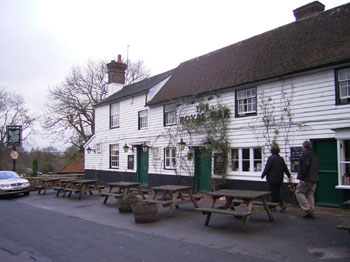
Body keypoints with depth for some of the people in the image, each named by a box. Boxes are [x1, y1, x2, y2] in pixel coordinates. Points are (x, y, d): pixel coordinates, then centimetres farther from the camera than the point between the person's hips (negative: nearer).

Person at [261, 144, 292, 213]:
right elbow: (285, 168, 14)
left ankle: (282, 205, -13)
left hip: (272, 179, -7)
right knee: (276, 193, 13)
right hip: (280, 179, 7)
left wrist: (263, 175, 0)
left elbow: (267, 168, -13)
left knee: (274, 194, -2)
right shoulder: (281, 159, 7)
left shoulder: (271, 158, -13)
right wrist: (289, 176, 24)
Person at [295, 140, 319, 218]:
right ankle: (311, 212, 13)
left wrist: (301, 178, -20)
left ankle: (307, 209, -7)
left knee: (299, 192, 0)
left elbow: (304, 167, -21)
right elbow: (316, 167, 21)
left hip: (306, 179, -9)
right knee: (310, 194, 12)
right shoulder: (315, 155, 16)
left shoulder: (305, 154, -13)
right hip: (314, 179, 9)